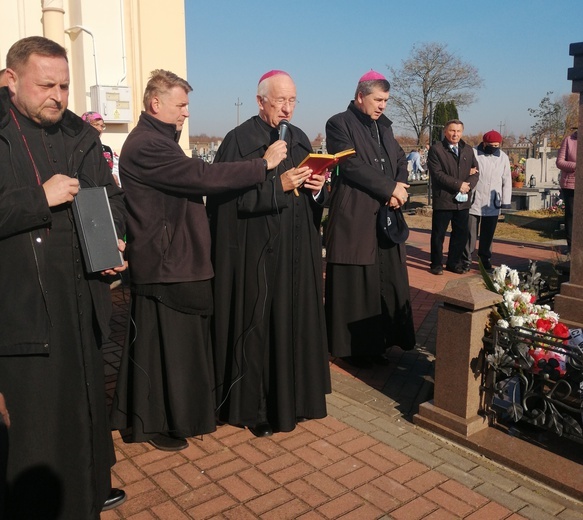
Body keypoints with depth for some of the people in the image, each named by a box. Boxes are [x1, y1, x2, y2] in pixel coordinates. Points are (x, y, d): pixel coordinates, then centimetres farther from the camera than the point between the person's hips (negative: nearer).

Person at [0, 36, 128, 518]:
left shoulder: (80, 134, 11)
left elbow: (111, 197, 15)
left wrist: (113, 241, -4)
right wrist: (39, 198, -20)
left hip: (82, 294, 6)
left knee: (88, 402, 18)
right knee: (42, 421, 3)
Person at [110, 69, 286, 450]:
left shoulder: (159, 141, 17)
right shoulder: (145, 145, -19)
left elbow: (190, 184, 16)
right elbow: (203, 176, -25)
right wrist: (263, 164, -19)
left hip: (178, 261, 11)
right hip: (164, 265, -10)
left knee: (182, 342, 18)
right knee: (163, 344, 2)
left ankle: (178, 413, 34)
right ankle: (153, 424, 18)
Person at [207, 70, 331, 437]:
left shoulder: (300, 138, 12)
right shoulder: (239, 140, -6)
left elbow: (313, 197, 15)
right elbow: (231, 198, -14)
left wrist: (317, 187, -8)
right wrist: (278, 185, -20)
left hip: (298, 252, 6)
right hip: (257, 254, -6)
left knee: (296, 321, 12)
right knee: (258, 327, 2)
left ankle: (294, 396, 29)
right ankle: (255, 407, 17)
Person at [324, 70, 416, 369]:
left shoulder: (383, 125, 18)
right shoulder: (339, 124, -4)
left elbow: (400, 158, 15)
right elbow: (351, 165, -15)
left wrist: (400, 185, -7)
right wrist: (390, 188, -13)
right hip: (354, 218, -7)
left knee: (387, 284, 7)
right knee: (354, 286, 0)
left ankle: (377, 343, 17)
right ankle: (352, 347, 12)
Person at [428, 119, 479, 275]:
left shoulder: (468, 150, 13)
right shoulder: (436, 149, -5)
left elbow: (475, 172, 9)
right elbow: (437, 174, -14)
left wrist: (468, 186, -11)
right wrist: (459, 184, -16)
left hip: (463, 200, 5)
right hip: (443, 199, -5)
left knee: (461, 234, 11)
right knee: (438, 234, 3)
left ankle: (454, 262, 24)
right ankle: (436, 264, 15)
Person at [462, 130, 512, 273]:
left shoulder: (503, 157, 6)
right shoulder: (473, 153, -6)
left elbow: (506, 180, 9)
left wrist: (506, 200, 5)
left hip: (493, 204, 3)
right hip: (473, 201, -3)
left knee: (488, 234, 11)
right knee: (470, 233, 1)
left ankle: (485, 258, 24)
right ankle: (466, 259, 12)